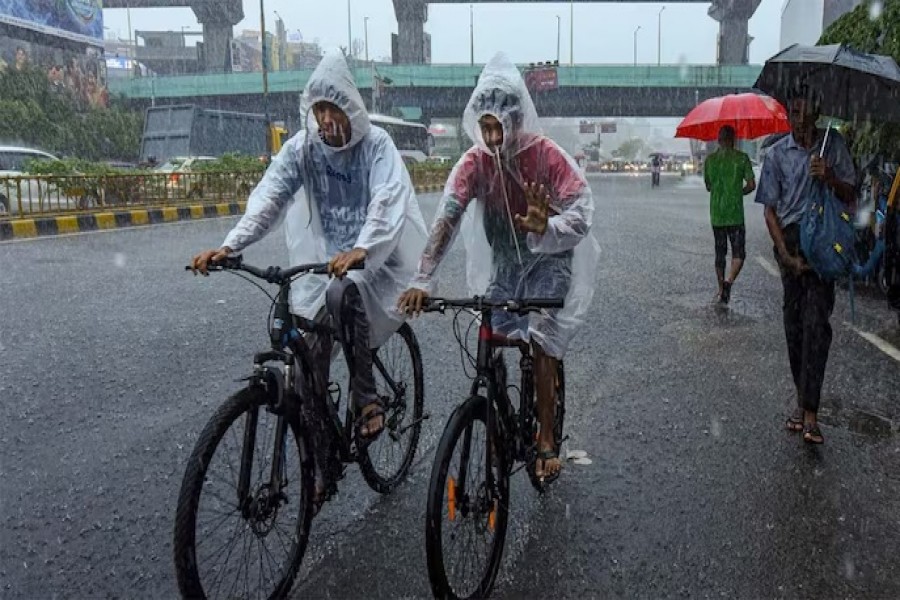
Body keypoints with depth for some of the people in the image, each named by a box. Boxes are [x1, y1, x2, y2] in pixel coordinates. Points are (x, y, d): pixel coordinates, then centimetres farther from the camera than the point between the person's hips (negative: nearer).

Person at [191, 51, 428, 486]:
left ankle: (366, 398, -18)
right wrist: (229, 245, -27)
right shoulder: (302, 147, -1)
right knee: (309, 356, -6)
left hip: (374, 258, -3)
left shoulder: (376, 143, -10)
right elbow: (268, 198, -11)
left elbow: (388, 201, -26)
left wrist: (360, 249, -45)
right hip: (322, 259, 4)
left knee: (343, 293, -37)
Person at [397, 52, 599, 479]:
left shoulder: (547, 156, -22)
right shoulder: (475, 161, -16)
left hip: (548, 257, -3)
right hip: (503, 259, 3)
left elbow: (582, 212, -26)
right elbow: (447, 217, -26)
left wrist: (547, 227, -49)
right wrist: (422, 281, -35)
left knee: (541, 340, -13)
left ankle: (546, 440, -1)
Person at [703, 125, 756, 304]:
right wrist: (739, 192, 13)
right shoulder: (742, 158, -4)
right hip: (735, 214, -3)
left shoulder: (710, 159, 3)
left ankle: (721, 290, 19)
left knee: (720, 253, 14)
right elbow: (751, 185, -6)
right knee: (739, 253, 1)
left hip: (716, 214, 3)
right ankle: (729, 281, -23)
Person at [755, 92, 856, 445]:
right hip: (790, 239, 1)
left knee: (816, 323, -10)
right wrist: (787, 255, -7)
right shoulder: (777, 154, 5)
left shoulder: (833, 144, 6)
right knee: (794, 321, 5)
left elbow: (850, 196, 8)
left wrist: (830, 178, -14)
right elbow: (771, 210, 3)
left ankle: (809, 411, -9)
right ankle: (802, 399, 18)